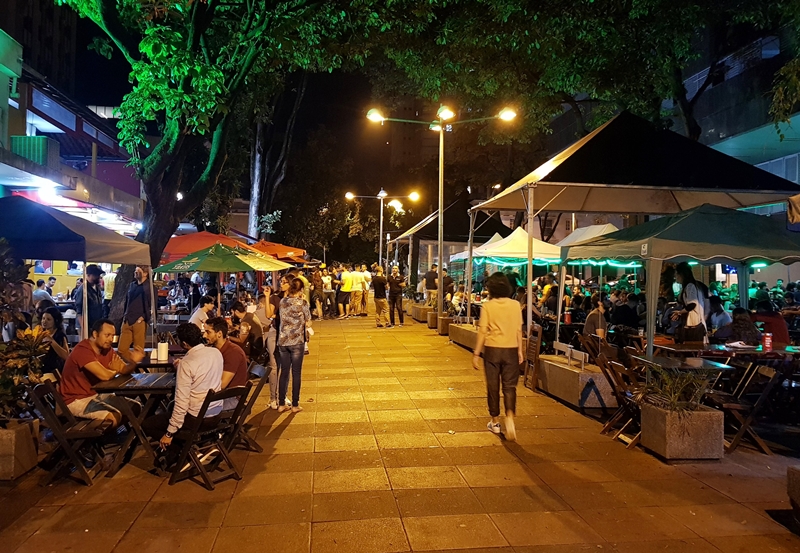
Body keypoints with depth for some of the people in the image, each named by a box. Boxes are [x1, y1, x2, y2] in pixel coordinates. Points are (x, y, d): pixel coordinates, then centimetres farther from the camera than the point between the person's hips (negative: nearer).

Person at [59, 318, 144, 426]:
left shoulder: (107, 349, 3)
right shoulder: (82, 350, -24)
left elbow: (125, 370, 1)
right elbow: (104, 375, -32)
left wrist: (133, 362, -22)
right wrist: (115, 370, -9)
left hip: (94, 394, 9)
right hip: (76, 400, -9)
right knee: (114, 417, -28)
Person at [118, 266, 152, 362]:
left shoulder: (149, 287, -4)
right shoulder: (132, 285, 15)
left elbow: (153, 306, -8)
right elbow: (126, 301, 23)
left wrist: (143, 317, -13)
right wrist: (125, 315, 14)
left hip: (139, 322, -6)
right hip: (127, 321, 6)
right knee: (122, 349, 7)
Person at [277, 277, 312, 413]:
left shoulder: (282, 301, 5)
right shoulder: (303, 302, -8)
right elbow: (308, 323, -4)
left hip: (282, 342, 4)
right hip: (296, 342, -4)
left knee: (284, 373, 11)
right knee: (296, 374, 5)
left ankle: (281, 404, 16)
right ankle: (295, 405, 10)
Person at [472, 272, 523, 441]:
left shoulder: (487, 306, -7)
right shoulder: (515, 305, -1)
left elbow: (482, 331, -8)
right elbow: (519, 330, 2)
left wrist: (476, 354, -3)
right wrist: (520, 350, 12)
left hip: (492, 350, -1)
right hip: (511, 350, 1)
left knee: (493, 386, 11)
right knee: (509, 386, 7)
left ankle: (495, 422, 20)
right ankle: (509, 416, -14)